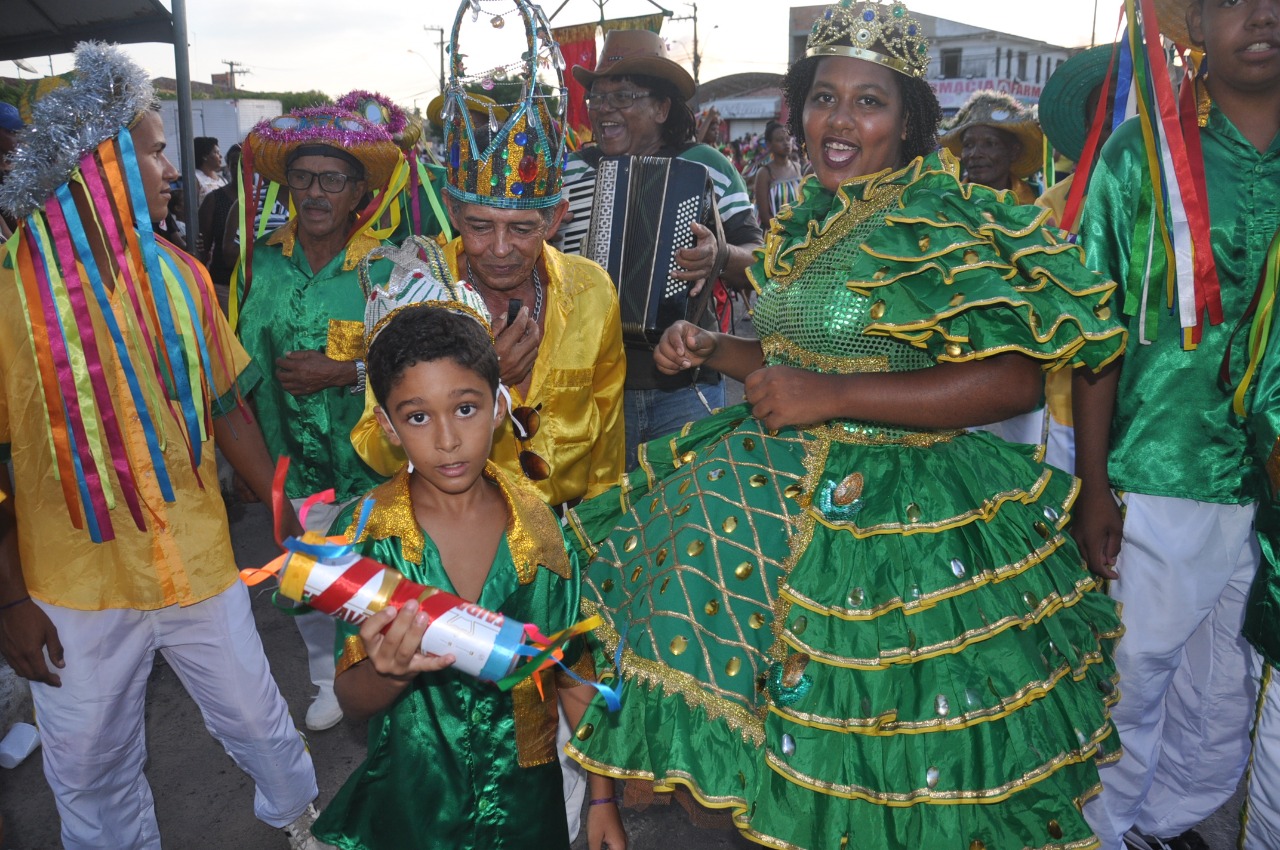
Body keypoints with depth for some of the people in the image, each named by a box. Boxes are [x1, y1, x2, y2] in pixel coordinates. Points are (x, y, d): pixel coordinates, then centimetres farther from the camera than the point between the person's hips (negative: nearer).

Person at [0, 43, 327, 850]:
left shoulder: (181, 275, -1)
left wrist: (291, 512, 2)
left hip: (199, 565, 3)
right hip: (73, 589, -2)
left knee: (258, 720, 18)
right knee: (93, 773, 15)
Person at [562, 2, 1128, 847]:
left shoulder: (942, 223, -15)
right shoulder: (809, 221, 9)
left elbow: (1015, 379, -24)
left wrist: (831, 396, -26)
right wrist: (715, 349, 4)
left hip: (897, 511, -8)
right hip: (789, 487, 9)